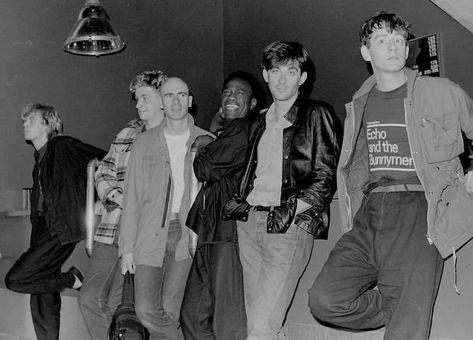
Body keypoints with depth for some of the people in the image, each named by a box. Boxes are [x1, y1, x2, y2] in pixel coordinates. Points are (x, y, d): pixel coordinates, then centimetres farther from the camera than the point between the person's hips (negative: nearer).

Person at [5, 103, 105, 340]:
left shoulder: (64, 147, -6)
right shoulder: (40, 159, 17)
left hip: (61, 230, -8)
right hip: (45, 231, 8)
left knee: (15, 280, -15)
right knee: (43, 303, 9)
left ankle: (72, 278, -1)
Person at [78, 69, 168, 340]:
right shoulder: (127, 135, 15)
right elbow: (103, 174, 18)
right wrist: (119, 199, -1)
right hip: (113, 229, 5)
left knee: (116, 305, -5)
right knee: (89, 299, 1)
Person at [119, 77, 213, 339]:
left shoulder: (206, 142, 7)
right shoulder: (144, 143, 8)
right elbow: (132, 197, 7)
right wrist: (127, 247, 2)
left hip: (187, 235, -1)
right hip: (151, 233, 1)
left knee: (170, 311, -3)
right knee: (147, 310, -6)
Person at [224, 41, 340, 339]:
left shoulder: (316, 114, 3)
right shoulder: (260, 123, 21)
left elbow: (325, 180, -3)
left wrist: (290, 211, -13)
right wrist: (240, 203, 9)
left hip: (291, 225, -6)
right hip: (250, 222, 6)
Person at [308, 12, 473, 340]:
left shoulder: (442, 93, 5)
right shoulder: (360, 105, 17)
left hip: (417, 214, -4)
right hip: (368, 216, 4)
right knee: (326, 300, -12)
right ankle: (402, 314, 11)